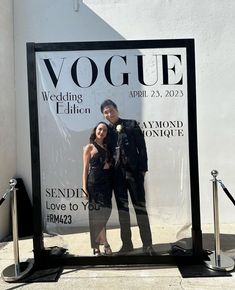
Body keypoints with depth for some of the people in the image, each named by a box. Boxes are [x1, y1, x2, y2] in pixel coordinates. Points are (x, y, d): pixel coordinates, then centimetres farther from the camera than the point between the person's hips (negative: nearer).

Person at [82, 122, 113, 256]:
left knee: (105, 213, 7)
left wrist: (109, 165, 0)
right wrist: (84, 187, -7)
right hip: (94, 184, -6)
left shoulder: (107, 147, 15)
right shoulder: (89, 147, 0)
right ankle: (105, 244, 10)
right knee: (97, 215, -2)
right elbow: (85, 168, -2)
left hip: (106, 183, 6)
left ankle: (96, 247, 19)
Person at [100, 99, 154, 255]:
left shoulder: (131, 124, 3)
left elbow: (142, 147, -2)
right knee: (122, 207, 9)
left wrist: (143, 169, -8)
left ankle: (147, 244, 8)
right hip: (117, 174, 3)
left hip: (133, 172, -3)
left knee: (140, 206, 1)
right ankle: (127, 243, 20)